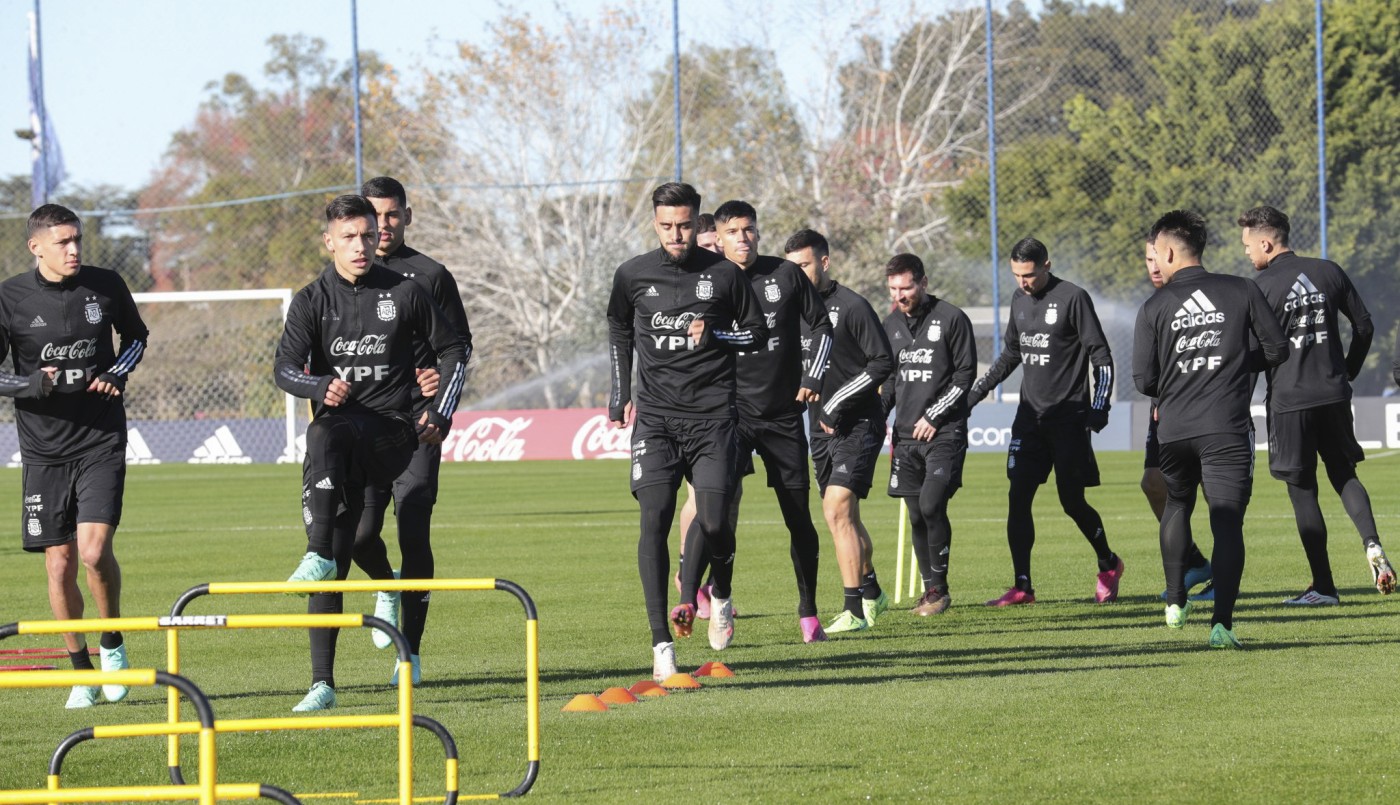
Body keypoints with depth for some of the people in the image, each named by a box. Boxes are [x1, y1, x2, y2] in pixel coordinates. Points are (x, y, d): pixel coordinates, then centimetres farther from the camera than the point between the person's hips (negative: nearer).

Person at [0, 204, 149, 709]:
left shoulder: (105, 286, 0)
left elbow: (136, 336, 18)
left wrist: (118, 374, -2)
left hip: (101, 441, 0)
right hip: (44, 448, 0)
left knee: (94, 549, -16)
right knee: (59, 564, 1)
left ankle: (112, 643, 8)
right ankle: (81, 671, 17)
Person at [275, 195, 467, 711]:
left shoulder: (404, 293, 7)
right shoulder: (312, 301, 7)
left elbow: (453, 350, 18)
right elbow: (285, 369, -6)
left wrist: (440, 415, 8)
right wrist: (323, 386, -27)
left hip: (392, 431, -2)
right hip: (340, 439, 2)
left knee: (326, 434, -34)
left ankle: (319, 555, -42)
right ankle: (323, 683, -5)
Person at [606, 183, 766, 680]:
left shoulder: (724, 275, 1)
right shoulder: (633, 276, 5)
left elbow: (757, 333, 11)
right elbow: (619, 331, 23)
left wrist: (714, 336, -7)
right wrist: (621, 394, 19)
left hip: (712, 417, -1)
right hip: (655, 416, 1)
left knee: (713, 523, -7)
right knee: (654, 521, -13)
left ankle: (722, 597, 29)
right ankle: (662, 643, -13)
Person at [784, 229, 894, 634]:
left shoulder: (851, 306, -11)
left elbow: (883, 362, -14)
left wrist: (837, 403, -16)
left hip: (857, 425, -8)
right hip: (821, 428, 8)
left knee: (837, 510, -17)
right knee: (843, 517, 15)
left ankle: (854, 610, -15)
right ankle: (871, 593, 34)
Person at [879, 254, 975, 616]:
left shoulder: (951, 318, -5)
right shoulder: (892, 324, 13)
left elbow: (965, 373, -6)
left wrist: (934, 416, -11)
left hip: (944, 433, -6)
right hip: (906, 435, 6)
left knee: (931, 504, -18)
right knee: (916, 514, 4)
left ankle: (939, 587, -8)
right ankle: (930, 588, 14)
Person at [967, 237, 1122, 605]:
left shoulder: (1073, 298, -9)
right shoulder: (1020, 300, 11)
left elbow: (1101, 357, -8)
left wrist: (1098, 406, -16)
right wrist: (973, 393, 21)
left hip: (1068, 417, -6)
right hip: (1030, 416, 6)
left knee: (1072, 501, -2)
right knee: (1018, 497, -4)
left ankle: (1109, 565, 22)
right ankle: (1022, 587, -2)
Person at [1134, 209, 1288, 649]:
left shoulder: (1155, 306, 0)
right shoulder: (1242, 291, 0)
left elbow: (1143, 380, -3)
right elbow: (1276, 350, 3)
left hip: (1174, 430, 2)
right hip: (1227, 429, -2)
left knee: (1177, 505, 27)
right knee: (1227, 522, -3)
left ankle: (1176, 602, 30)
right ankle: (1222, 621, -16)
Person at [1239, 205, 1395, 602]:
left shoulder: (1262, 286, -10)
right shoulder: (1329, 272, 5)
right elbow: (1364, 326, 10)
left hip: (1289, 399, -5)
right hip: (1334, 393, 5)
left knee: (1302, 490, 4)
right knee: (1344, 474, 19)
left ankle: (1323, 586, 5)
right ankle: (1371, 543, -7)